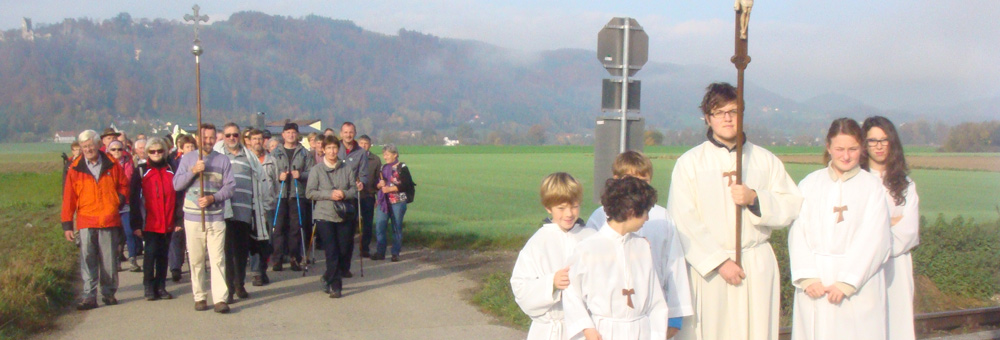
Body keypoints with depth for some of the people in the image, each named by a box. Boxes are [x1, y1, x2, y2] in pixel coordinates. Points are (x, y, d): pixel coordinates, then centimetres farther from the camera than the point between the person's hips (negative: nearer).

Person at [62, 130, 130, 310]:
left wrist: (120, 200, -4)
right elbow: (68, 198, 4)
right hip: (86, 221, -1)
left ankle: (109, 293, 18)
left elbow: (123, 185, 16)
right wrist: (67, 224, 2)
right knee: (87, 259, -6)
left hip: (109, 220, 1)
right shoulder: (75, 169, 3)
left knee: (109, 259, 7)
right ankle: (88, 296, -4)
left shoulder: (112, 165, 5)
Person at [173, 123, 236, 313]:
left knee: (217, 259, -8)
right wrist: (193, 171, -14)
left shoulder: (223, 160, 5)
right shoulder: (187, 159, 8)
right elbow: (176, 184, 1)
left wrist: (213, 198, -15)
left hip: (216, 217, -1)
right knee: (196, 260, 5)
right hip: (193, 217, 1)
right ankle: (199, 297, 15)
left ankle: (220, 299, -10)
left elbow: (230, 186, -1)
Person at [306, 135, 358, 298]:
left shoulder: (347, 168, 4)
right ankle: (335, 286, 0)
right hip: (325, 215, -3)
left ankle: (329, 278, 30)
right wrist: (330, 194, -15)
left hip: (345, 216, 3)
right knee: (331, 252, -7)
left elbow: (355, 189, 6)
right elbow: (310, 192, -5)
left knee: (344, 251, 7)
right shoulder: (316, 170, -1)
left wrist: (344, 194, -14)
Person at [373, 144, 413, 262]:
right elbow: (377, 184, 20)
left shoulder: (402, 168, -2)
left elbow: (405, 185, -11)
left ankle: (395, 253, 8)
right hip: (383, 201, 5)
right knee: (379, 226, -2)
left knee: (397, 228, 0)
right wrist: (379, 185, -3)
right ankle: (380, 252, 5)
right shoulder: (383, 168, 17)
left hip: (397, 202, -5)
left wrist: (390, 189, -16)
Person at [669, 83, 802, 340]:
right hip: (706, 268, -2)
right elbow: (683, 222, -6)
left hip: (757, 270, 2)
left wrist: (755, 199, -11)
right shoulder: (690, 162, 3)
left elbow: (792, 208, 7)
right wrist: (720, 261, -12)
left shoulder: (766, 160, 13)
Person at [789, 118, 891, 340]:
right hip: (815, 286, 2)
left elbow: (874, 240, -4)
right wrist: (807, 278, -10)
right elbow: (797, 233, 2)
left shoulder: (872, 186, 3)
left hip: (858, 285, -2)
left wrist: (847, 282, -12)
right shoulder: (810, 184, 9)